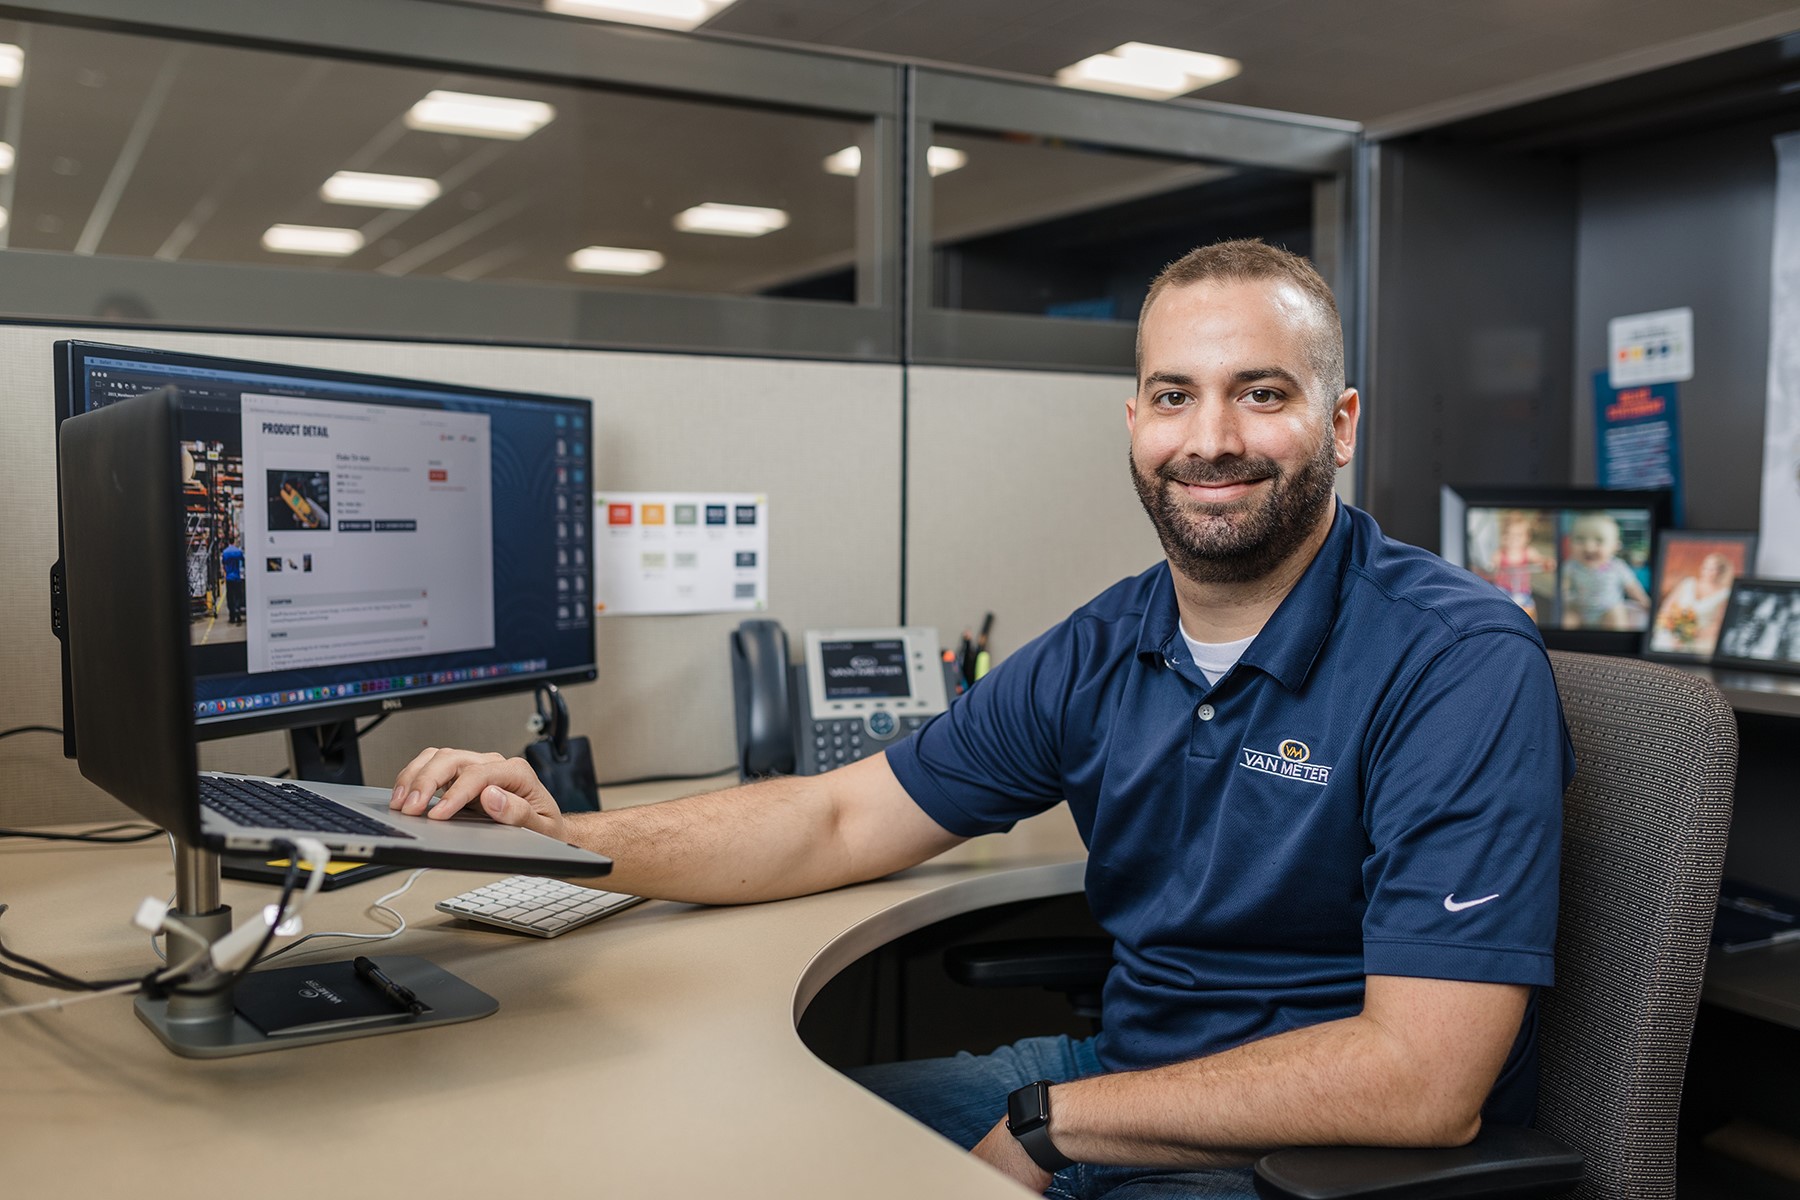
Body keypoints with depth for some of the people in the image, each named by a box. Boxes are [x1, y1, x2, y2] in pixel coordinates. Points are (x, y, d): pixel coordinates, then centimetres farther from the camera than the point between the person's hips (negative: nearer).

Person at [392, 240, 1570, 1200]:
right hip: (1128, 1072, 6)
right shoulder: (1105, 648, 2)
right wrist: (567, 837, -8)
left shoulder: (1460, 663, -18)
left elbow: (1421, 1079, -24)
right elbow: (840, 821, 5)